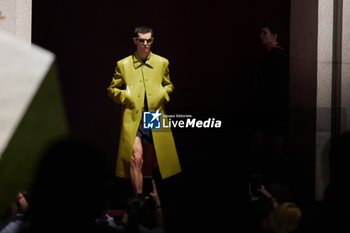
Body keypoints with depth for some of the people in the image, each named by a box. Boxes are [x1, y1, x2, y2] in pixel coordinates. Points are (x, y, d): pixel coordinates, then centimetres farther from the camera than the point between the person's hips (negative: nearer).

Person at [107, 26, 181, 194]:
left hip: (155, 115, 3)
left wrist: (163, 94, 3)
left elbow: (168, 85, 25)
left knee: (149, 161, 11)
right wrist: (124, 96, -5)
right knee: (136, 158, -18)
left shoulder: (162, 63, 11)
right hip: (133, 117, -3)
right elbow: (112, 89, 14)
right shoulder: (123, 65, 5)